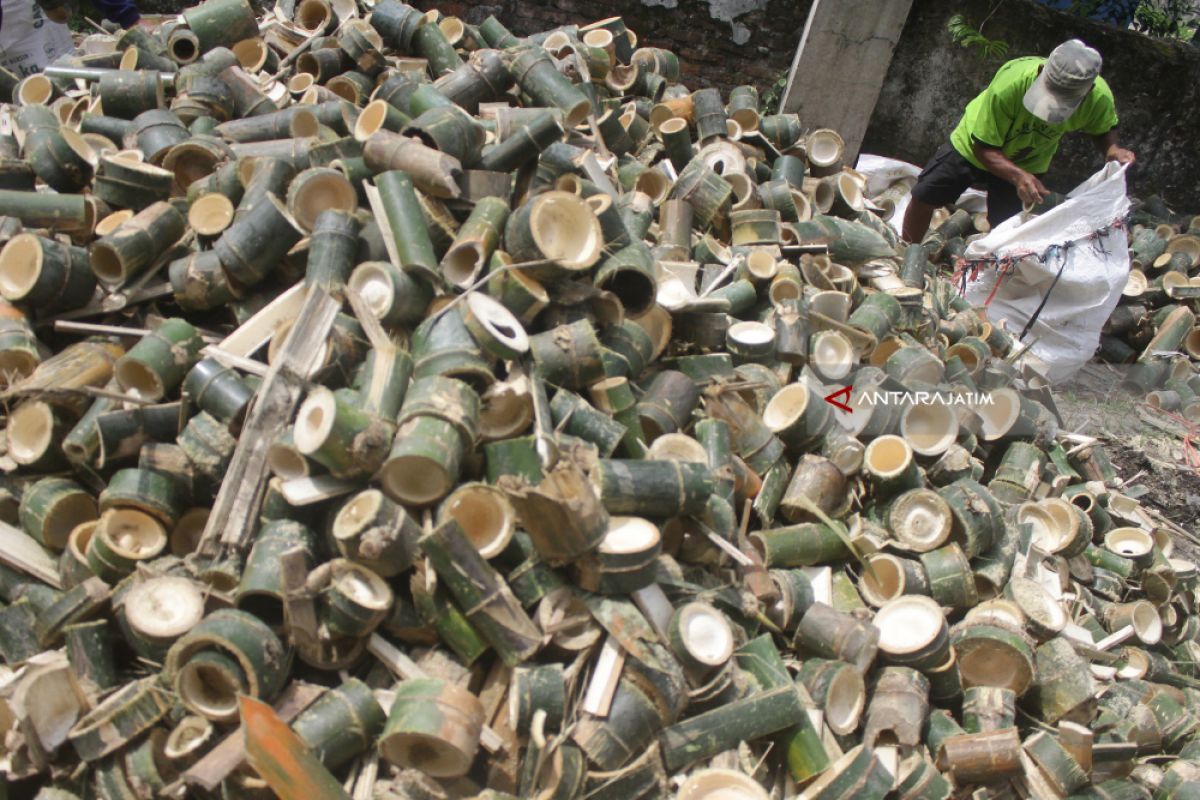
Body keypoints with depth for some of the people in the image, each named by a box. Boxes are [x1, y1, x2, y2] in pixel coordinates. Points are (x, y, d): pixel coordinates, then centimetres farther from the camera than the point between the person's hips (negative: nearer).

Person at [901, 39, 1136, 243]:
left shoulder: (1099, 97, -30)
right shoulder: (1010, 82, -41)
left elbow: (1102, 130, -5)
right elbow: (983, 147, -31)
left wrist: (1112, 149, -29)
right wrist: (1018, 176, -47)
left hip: (1028, 164, 2)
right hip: (974, 146, -2)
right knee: (924, 196, -2)